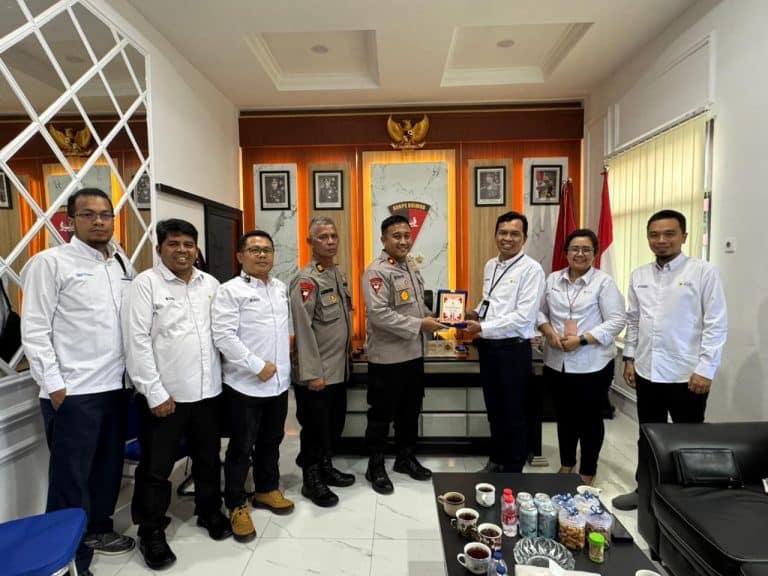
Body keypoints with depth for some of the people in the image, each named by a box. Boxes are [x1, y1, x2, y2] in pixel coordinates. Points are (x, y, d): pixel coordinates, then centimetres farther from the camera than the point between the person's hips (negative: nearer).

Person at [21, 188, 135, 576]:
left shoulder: (123, 264, 10)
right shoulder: (50, 262, -6)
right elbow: (34, 330, -9)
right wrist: (54, 384, -12)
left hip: (116, 386, 6)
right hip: (72, 392, -5)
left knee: (109, 467, 18)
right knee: (71, 479, 6)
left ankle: (98, 528, 39)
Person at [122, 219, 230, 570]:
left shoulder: (211, 284, 7)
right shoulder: (145, 284, -7)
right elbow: (136, 342, -11)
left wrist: (224, 376, 6)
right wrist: (155, 392, -14)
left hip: (208, 391, 4)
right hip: (164, 395, -4)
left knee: (208, 459, 19)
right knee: (156, 468, 11)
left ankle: (209, 512, 40)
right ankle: (151, 532, 31)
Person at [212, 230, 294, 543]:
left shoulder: (281, 288, 9)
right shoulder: (230, 291, -12)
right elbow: (224, 337, -19)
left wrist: (283, 365, 12)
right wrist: (257, 366, -19)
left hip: (279, 381, 6)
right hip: (245, 384, -6)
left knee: (271, 441, 20)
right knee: (241, 447, 7)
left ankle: (267, 490, 39)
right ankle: (237, 506, 25)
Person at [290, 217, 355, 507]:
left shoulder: (338, 274, 9)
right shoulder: (306, 280, -18)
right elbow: (303, 329, -21)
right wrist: (312, 373, -21)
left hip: (338, 368, 8)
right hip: (316, 372, -8)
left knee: (335, 424, 20)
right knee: (315, 427, 7)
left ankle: (324, 467, 40)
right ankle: (311, 481, 26)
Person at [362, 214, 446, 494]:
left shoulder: (410, 269, 12)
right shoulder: (377, 271, -16)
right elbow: (379, 314, -25)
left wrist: (433, 318, 1)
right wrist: (419, 325, -22)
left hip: (414, 354, 8)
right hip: (387, 358, -8)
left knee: (410, 411, 19)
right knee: (382, 415, 7)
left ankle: (405, 458, 37)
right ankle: (375, 467, 25)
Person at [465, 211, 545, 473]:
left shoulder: (531, 269, -14)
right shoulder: (490, 265, 10)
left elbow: (523, 317, -21)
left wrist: (482, 328, -21)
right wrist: (476, 313, 1)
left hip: (513, 349, -7)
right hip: (488, 347, 7)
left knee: (513, 413, 10)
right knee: (494, 408, 20)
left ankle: (513, 469, 29)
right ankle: (497, 459, 39)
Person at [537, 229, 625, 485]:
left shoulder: (604, 282, -8)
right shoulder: (553, 279, 6)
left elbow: (616, 322, -13)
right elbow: (540, 311, 10)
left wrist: (581, 339, -21)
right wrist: (549, 332, -9)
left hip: (592, 364, -4)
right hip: (557, 362, 4)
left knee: (590, 418, 11)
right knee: (564, 415, 18)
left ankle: (587, 472, 29)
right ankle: (566, 464, 37)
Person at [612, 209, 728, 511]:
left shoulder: (704, 272, -7)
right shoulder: (639, 276, 7)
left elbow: (716, 324, -10)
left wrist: (705, 369, -14)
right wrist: (629, 358, 8)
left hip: (687, 374, -4)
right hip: (647, 372, 4)